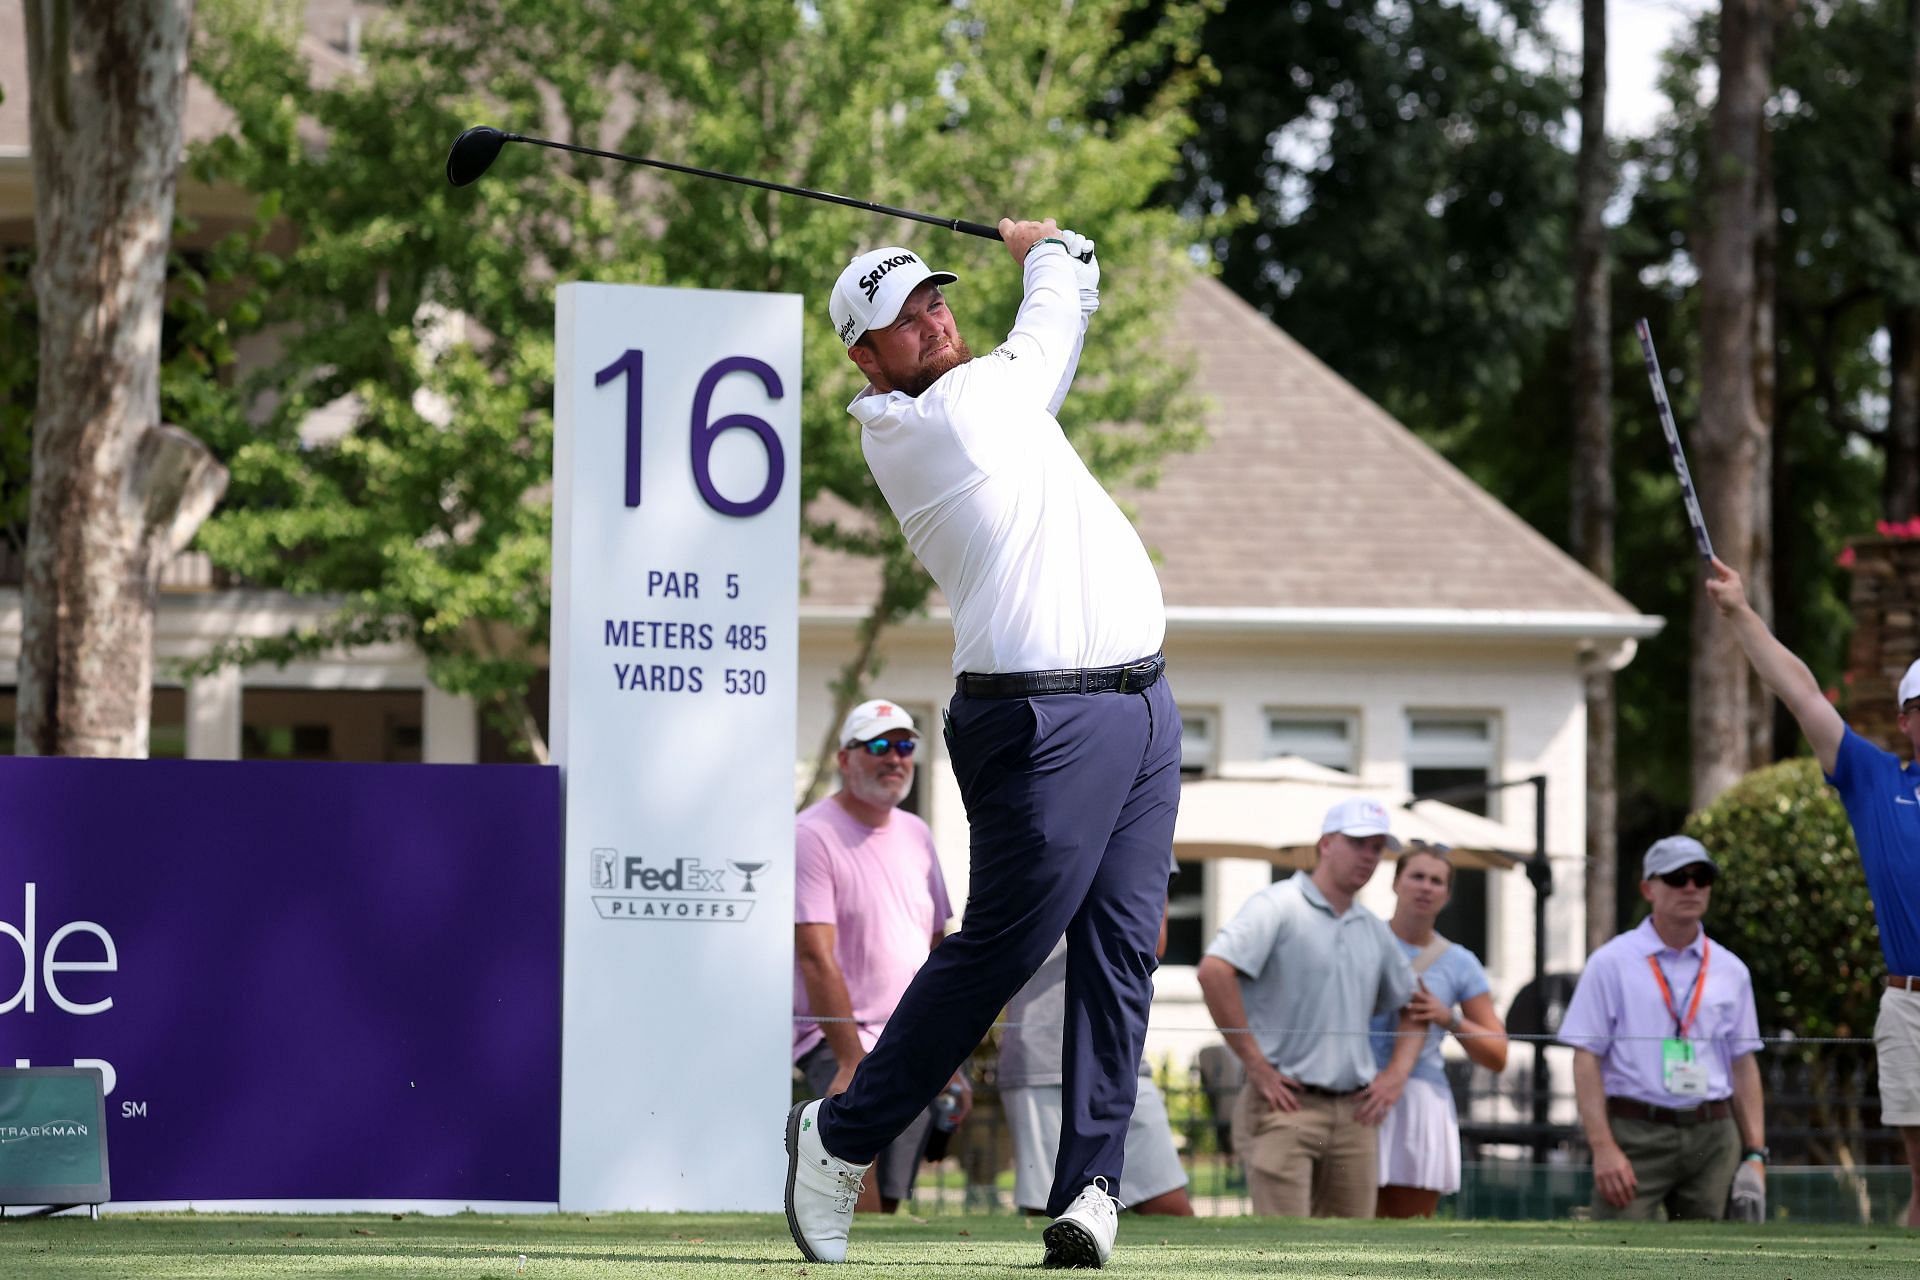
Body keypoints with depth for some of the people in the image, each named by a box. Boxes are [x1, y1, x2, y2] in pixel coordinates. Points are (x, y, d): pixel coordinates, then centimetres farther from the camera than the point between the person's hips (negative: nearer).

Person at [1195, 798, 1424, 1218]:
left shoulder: (1374, 930, 17)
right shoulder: (1278, 907, -5)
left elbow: (1411, 1008, 30)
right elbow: (1214, 971, -19)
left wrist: (1397, 1074, 12)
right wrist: (1255, 1064, -17)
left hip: (1356, 1114, 7)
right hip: (1287, 1105, -7)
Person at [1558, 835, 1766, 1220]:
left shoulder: (1731, 970, 14)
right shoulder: (1611, 963, 2)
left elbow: (1743, 1064, 16)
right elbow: (1587, 1059, -3)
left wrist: (1755, 1152, 6)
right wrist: (1603, 1146, -13)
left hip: (1713, 1138, 4)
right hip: (1636, 1134, -4)